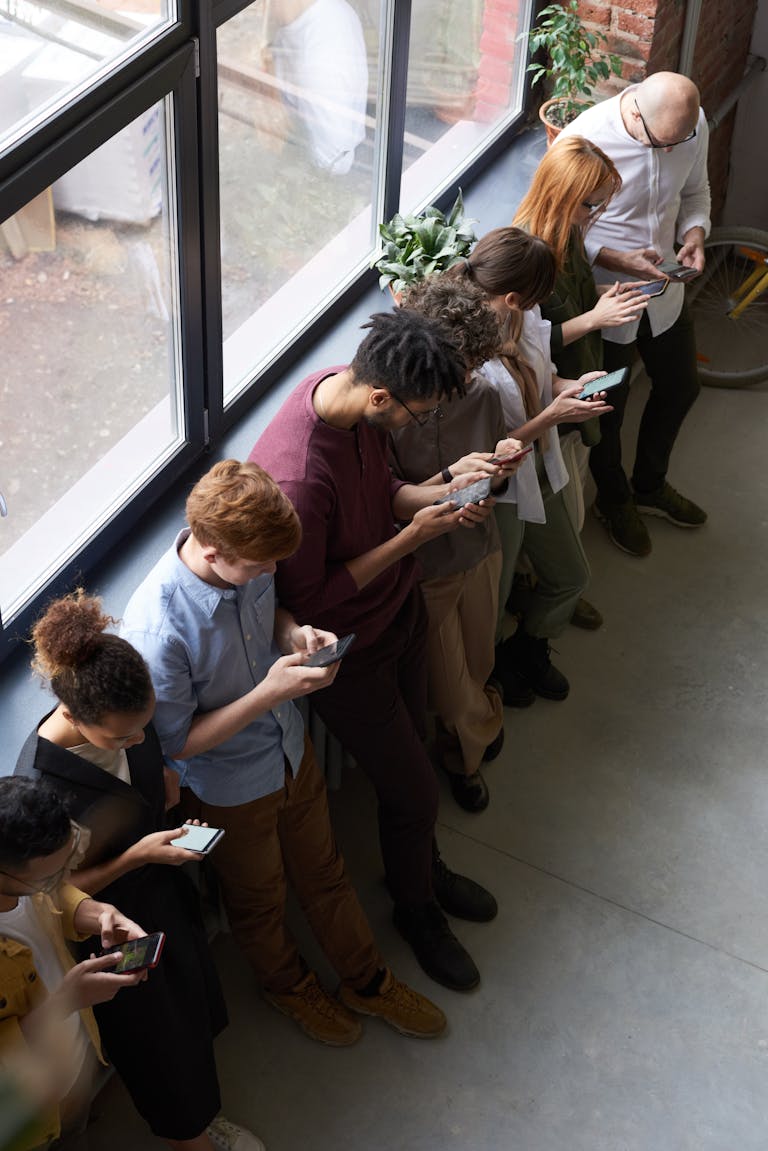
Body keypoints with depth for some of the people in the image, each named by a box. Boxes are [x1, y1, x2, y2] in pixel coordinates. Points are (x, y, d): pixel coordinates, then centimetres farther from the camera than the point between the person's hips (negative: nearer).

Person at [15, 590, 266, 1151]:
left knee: (195, 1014, 30)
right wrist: (136, 856, -31)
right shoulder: (39, 785, -39)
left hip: (167, 894, 6)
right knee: (160, 1048, 20)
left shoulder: (129, 716, -19)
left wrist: (179, 832, -8)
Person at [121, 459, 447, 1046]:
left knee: (324, 871, 27)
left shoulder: (248, 564, -19)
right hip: (230, 790, -5)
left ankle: (368, 981, 51)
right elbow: (176, 743, -26)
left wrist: (296, 633, -17)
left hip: (292, 749, 5)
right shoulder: (156, 628, -39)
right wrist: (269, 693, -34)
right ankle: (290, 986, 55)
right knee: (260, 900, 24)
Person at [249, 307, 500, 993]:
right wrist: (412, 537, -26)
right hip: (348, 648, -7)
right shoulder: (297, 477, -40)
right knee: (415, 789, 11)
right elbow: (308, 599, -27)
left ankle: (426, 867, 55)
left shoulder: (346, 386, -14)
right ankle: (416, 909, 41)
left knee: (410, 751, 28)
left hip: (400, 608, 7)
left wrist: (438, 493, -14)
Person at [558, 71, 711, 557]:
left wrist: (695, 232, -14)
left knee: (681, 387, 23)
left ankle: (650, 485, 50)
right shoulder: (583, 140, -30)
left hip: (664, 290, 6)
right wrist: (616, 259, -30)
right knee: (607, 407, 14)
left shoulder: (693, 126, -13)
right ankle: (614, 500, 44)